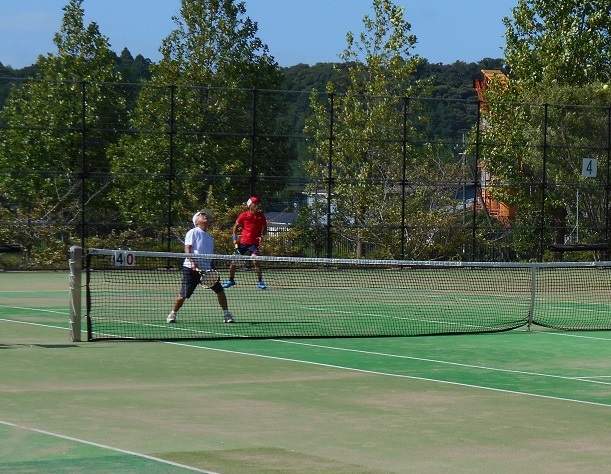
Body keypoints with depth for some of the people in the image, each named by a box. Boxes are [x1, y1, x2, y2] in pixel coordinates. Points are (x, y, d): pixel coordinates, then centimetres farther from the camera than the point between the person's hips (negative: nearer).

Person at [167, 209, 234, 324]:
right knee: (184, 295, -7)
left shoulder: (209, 237, 19)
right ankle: (173, 314, 12)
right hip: (191, 269, -6)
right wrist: (192, 262, -25)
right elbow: (187, 248, -11)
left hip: (206, 270, 6)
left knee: (220, 290, -2)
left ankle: (226, 314, 9)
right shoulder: (193, 232, -1)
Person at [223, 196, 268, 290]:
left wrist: (262, 236, -10)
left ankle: (260, 281, -7)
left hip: (254, 243, -1)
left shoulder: (261, 216, -2)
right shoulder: (243, 215, -4)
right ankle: (231, 280, 25)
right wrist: (235, 237, 0)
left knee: (256, 260, -21)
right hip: (242, 243, 1)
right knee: (233, 261, 4)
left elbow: (265, 229, 9)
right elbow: (236, 226, 10)